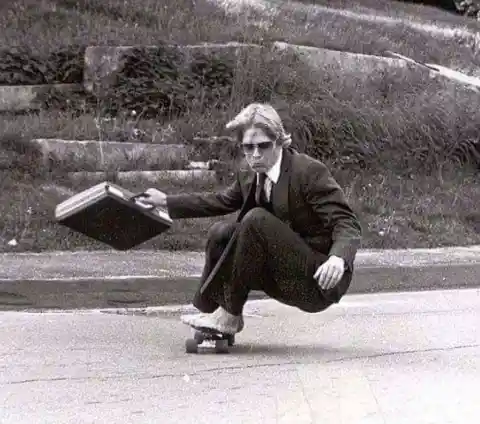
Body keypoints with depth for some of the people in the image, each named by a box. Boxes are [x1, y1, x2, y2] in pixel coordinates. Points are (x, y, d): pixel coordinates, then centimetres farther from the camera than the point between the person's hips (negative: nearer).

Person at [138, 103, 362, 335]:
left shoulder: (310, 171, -18)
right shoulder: (248, 171, 4)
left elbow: (347, 224, -21)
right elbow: (222, 201, 23)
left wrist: (338, 258, -42)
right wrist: (166, 201, 21)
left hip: (320, 282, -7)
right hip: (288, 278, 7)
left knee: (256, 220, -25)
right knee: (221, 233, -4)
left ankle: (230, 315, -15)